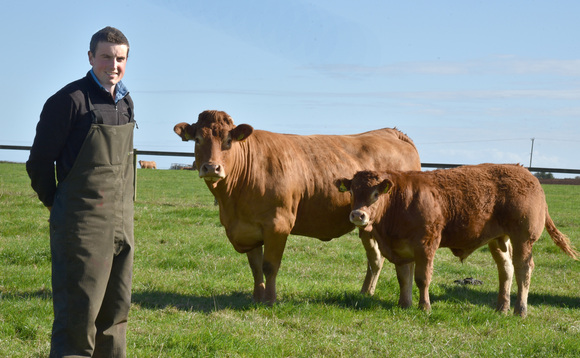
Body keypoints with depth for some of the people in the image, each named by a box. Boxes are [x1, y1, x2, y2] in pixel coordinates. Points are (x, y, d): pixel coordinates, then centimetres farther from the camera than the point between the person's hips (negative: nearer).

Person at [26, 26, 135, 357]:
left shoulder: (125, 103, 11)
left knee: (114, 315, 13)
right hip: (83, 227, -7)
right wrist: (59, 208, 2)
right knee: (79, 317, -5)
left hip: (122, 226, 7)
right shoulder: (70, 100, -11)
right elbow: (39, 162, -6)